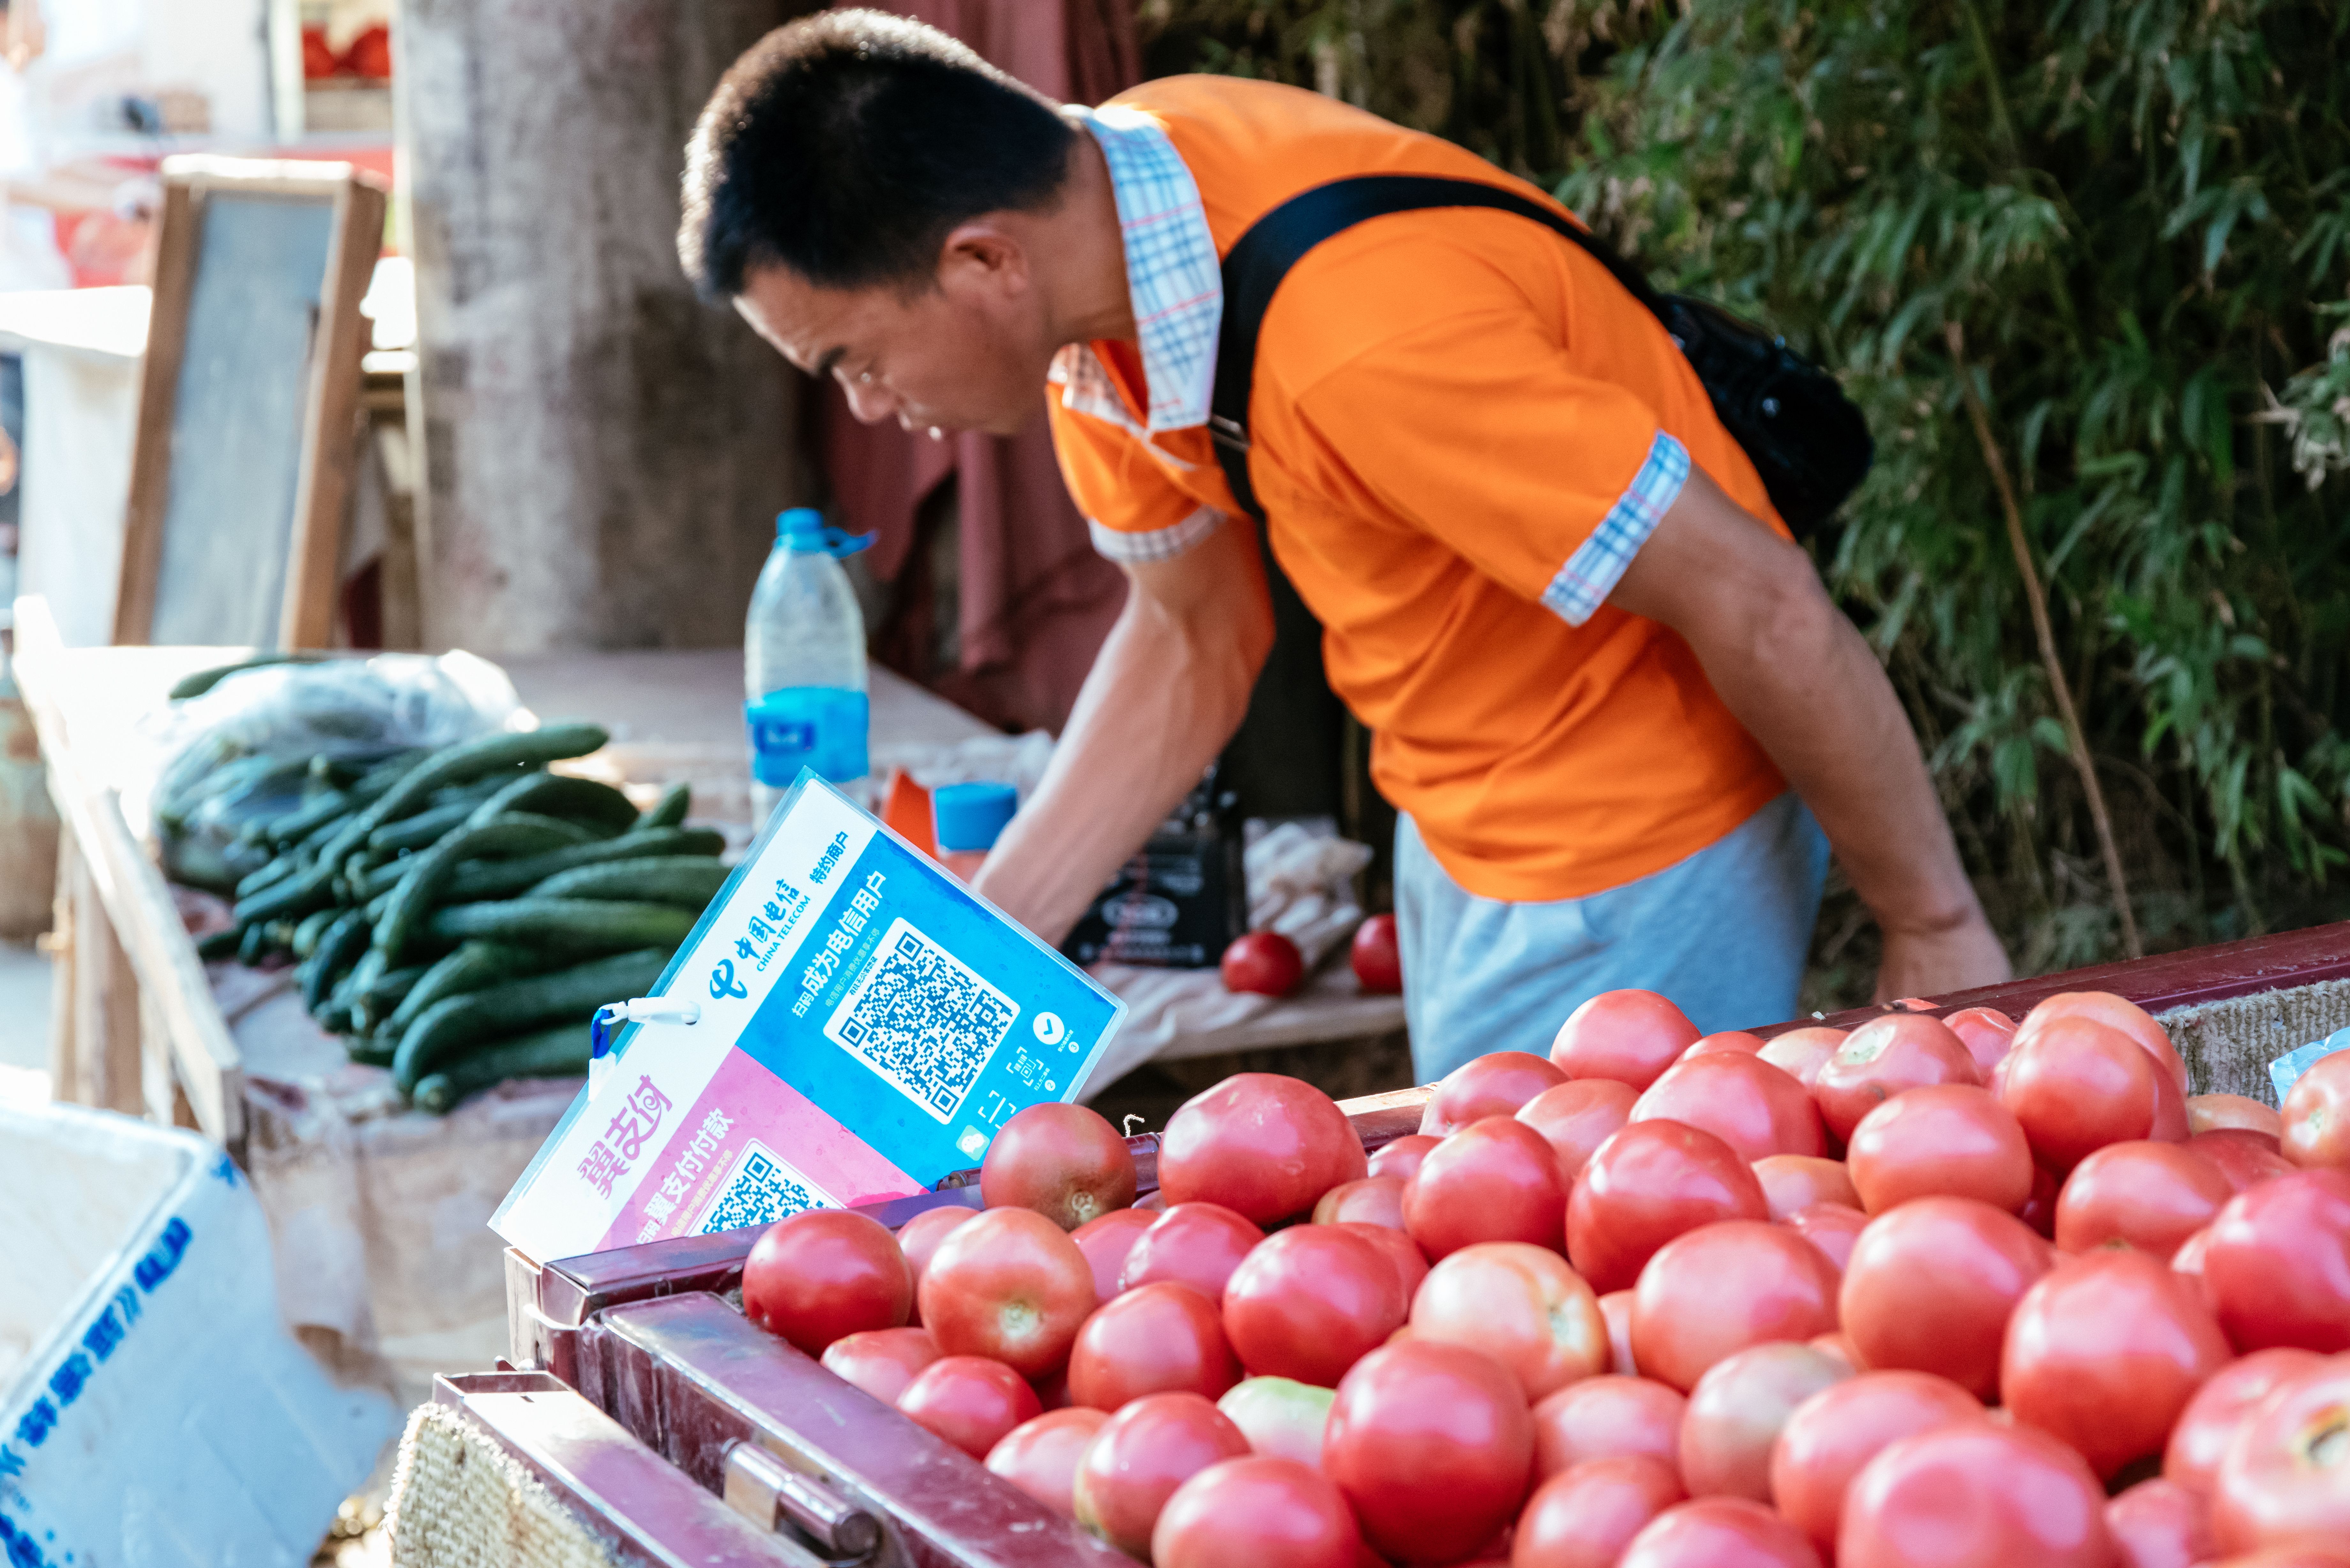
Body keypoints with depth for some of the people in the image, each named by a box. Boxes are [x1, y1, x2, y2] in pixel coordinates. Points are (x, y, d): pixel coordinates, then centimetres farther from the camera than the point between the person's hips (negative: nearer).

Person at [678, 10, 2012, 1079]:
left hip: (1640, 856, -9)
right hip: (1460, 833, 9)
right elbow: (1196, 640, 6)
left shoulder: (1359, 336, -35)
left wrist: (1936, 929, -15)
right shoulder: (1097, 226, -8)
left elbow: (1759, 605, -27)